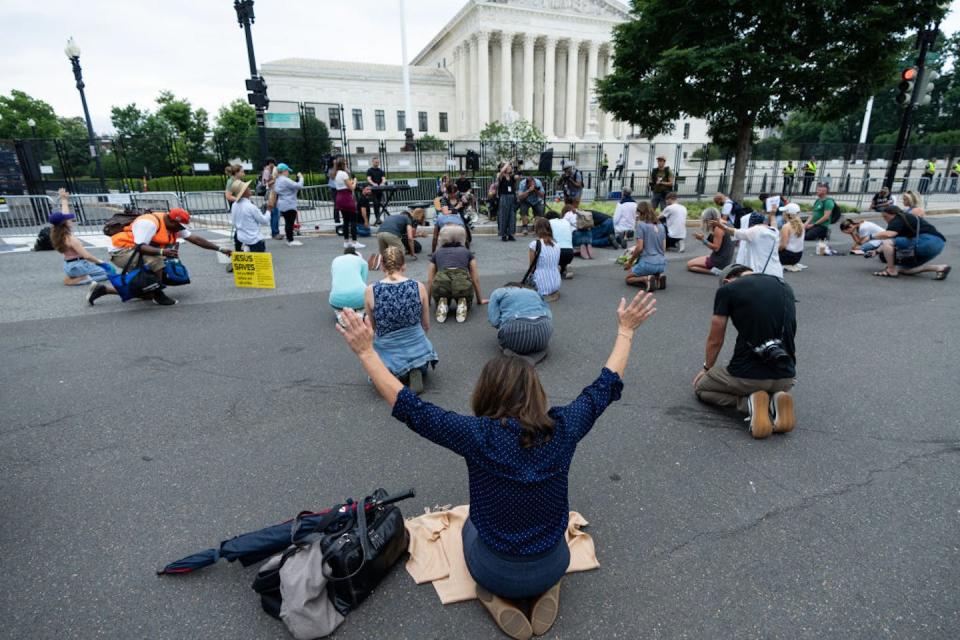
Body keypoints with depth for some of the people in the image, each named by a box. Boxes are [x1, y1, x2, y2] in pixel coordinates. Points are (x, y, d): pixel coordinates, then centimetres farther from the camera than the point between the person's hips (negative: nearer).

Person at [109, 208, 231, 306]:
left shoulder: (174, 225, -1)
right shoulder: (150, 223, -26)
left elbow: (196, 239, 0)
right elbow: (139, 247, -32)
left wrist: (220, 249, -4)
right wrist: (162, 251, -48)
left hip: (137, 253, 9)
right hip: (121, 252, -9)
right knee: (156, 259, -31)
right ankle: (158, 294, -16)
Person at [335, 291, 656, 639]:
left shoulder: (479, 435, -26)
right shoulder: (562, 429, -18)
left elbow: (407, 406, -21)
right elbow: (606, 387, -4)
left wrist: (365, 351, -15)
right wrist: (625, 330, 7)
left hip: (497, 572, -2)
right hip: (552, 566, 3)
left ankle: (498, 598, 10)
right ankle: (544, 592, 12)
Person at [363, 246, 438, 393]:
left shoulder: (371, 290, -11)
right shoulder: (419, 287, -9)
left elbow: (371, 328, 3)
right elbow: (426, 326, 3)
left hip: (388, 352, 0)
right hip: (417, 347, 0)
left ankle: (392, 375, 3)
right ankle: (415, 371, 2)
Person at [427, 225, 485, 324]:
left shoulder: (437, 253, 27)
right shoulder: (467, 252, 26)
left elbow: (430, 280, 28)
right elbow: (475, 279, 28)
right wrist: (480, 299, 40)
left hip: (441, 283, 0)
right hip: (463, 284, 0)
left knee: (439, 303, 34)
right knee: (465, 299, 35)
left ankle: (442, 305, -1)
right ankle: (462, 304, 0)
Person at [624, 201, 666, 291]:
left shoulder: (641, 224, -7)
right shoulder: (661, 226, 12)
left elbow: (639, 248, -12)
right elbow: (664, 248, 14)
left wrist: (630, 262, 0)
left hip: (648, 263, -6)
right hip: (662, 264, 6)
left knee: (628, 278, 17)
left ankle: (645, 279, -12)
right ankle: (658, 277, 2)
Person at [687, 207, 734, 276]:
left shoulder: (718, 229, -18)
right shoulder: (720, 227, 12)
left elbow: (716, 248, -21)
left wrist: (703, 239, -19)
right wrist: (703, 237, 5)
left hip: (720, 261, -10)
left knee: (689, 264, -6)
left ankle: (712, 270, -13)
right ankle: (715, 268, 9)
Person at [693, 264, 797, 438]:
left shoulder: (726, 290, -3)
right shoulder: (785, 287, 14)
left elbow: (715, 341, 7)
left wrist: (706, 369, 28)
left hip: (747, 376, -5)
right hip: (786, 378, 5)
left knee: (700, 386, 24)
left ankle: (749, 403, -4)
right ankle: (774, 402, 4)